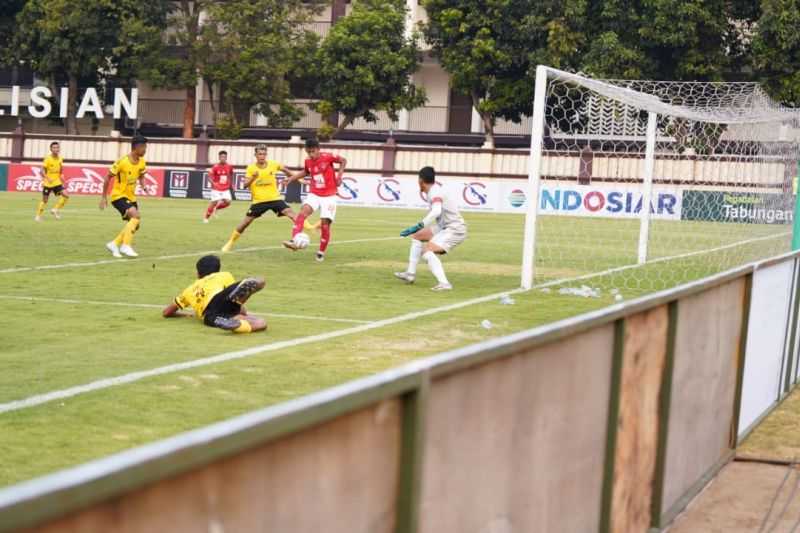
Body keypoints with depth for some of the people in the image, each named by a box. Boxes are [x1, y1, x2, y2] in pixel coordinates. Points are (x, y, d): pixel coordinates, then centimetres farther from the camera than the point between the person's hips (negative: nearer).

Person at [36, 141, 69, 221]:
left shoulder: (60, 158, 2)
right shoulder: (47, 158, -13)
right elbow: (42, 170, -15)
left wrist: (61, 176, 6)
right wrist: (48, 178, -27)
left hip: (57, 182, 4)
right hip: (47, 183, -4)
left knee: (66, 196, -12)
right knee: (45, 200, 3)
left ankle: (56, 210, 4)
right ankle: (38, 216, 19)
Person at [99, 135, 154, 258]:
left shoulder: (142, 163, -2)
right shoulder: (122, 162, -21)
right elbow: (108, 178, -12)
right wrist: (103, 197, -10)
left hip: (131, 197, 8)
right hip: (118, 196, -8)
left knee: (134, 225, 9)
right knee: (136, 215, -26)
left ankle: (114, 244, 23)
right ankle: (126, 245, -21)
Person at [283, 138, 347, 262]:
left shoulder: (327, 157, -13)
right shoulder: (308, 162, 1)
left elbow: (343, 161, 1)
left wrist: (339, 176, -11)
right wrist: (292, 177, 10)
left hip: (329, 196, -3)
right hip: (314, 194, 3)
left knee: (325, 224, -6)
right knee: (303, 211, -26)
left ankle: (321, 253, 13)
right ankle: (293, 241, -36)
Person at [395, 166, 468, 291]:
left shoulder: (434, 192, -18)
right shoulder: (436, 189, 11)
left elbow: (436, 212, -37)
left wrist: (419, 226, -42)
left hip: (454, 230, -10)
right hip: (446, 228, 10)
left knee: (427, 251, -27)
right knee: (417, 236, 21)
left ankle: (444, 283, -38)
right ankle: (410, 274, 20)